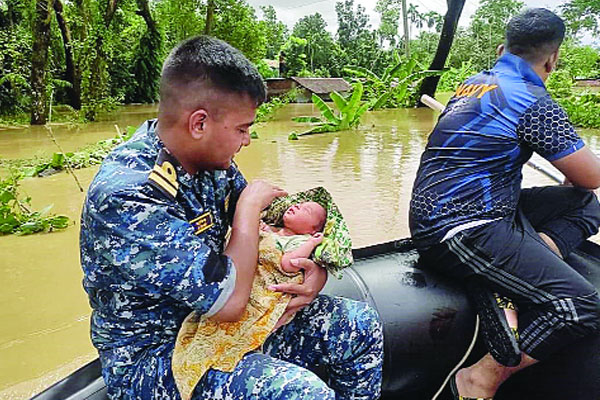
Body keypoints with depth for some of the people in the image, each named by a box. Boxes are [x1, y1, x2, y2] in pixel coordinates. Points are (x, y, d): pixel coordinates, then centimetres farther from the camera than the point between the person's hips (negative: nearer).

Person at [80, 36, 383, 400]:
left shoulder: (209, 158, -4)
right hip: (152, 356, -7)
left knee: (360, 324, 0)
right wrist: (250, 205, -18)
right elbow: (230, 300, -30)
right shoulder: (126, 197, -30)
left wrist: (316, 269, -14)